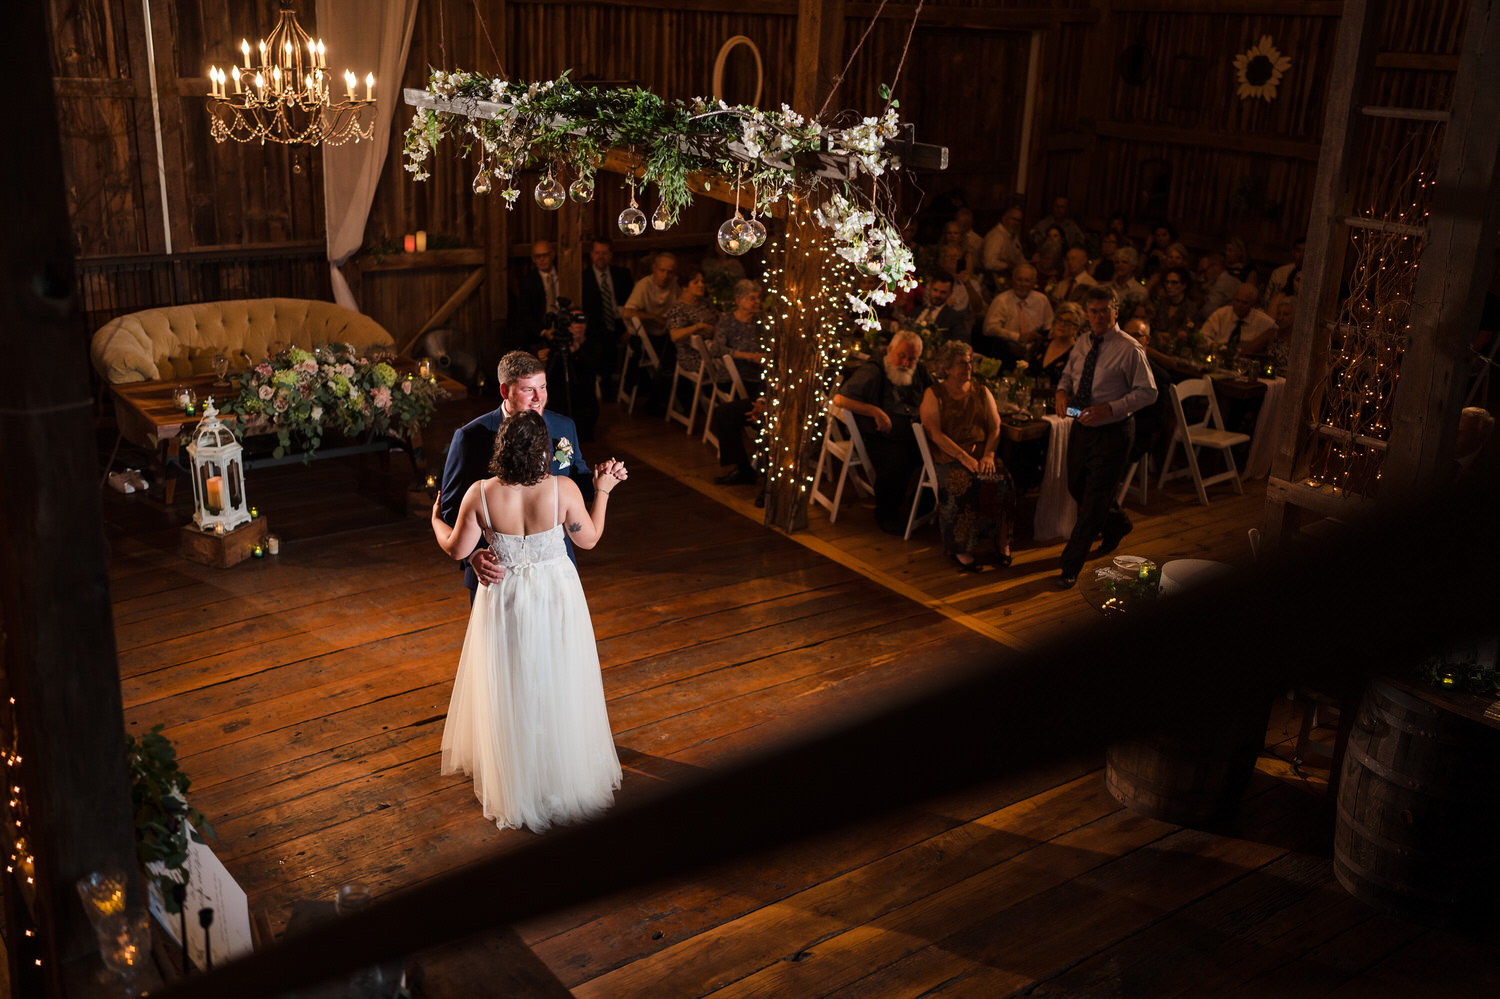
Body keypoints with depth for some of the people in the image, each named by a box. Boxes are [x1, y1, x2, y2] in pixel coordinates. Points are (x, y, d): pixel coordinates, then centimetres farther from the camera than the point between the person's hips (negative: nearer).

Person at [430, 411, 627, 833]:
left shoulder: (480, 494, -20)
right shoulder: (563, 490, -21)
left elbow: (456, 548, -5)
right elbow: (589, 538, -5)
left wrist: (435, 519, 15)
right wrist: (603, 490, 7)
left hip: (504, 602, 0)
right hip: (556, 597, 0)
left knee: (510, 694, 19)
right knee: (558, 690, 19)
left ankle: (514, 789, 36)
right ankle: (568, 779, 38)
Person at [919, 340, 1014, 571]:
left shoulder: (982, 392, 19)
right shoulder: (934, 394, 6)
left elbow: (995, 428, 11)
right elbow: (934, 433, -6)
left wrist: (988, 455, -9)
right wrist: (964, 457, -17)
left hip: (981, 454, 3)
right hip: (948, 457, -3)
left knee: (1003, 481, -28)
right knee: (967, 484, -35)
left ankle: (1002, 543, -20)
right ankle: (960, 548, -27)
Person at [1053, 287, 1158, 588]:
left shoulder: (1129, 349, -15)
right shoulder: (1082, 343, 4)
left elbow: (1147, 392, -15)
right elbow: (1069, 374, 19)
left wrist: (1109, 409, -26)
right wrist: (1062, 392, -4)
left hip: (1112, 432, -7)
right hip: (1080, 428, 7)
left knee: (1093, 502, -3)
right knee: (1077, 487, 22)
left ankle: (1070, 568, 7)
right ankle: (1117, 525, 52)